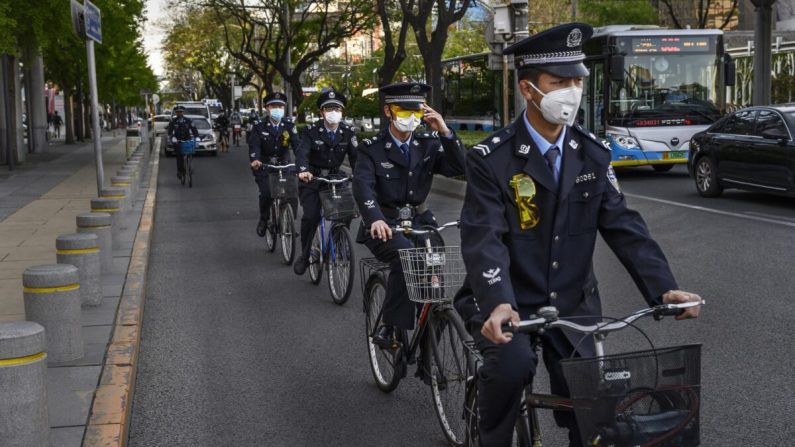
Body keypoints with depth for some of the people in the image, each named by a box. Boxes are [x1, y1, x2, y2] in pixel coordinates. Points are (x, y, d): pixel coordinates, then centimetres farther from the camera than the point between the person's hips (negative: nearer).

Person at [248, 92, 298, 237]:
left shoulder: (289, 126, 0)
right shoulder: (259, 127, -3)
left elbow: (297, 144, -12)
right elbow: (254, 145, -17)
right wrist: (254, 160, -39)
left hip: (285, 165, 2)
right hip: (264, 166, -2)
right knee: (266, 193, -21)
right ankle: (263, 220, 5)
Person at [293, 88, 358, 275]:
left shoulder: (347, 132, -5)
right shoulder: (312, 131, -13)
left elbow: (355, 156, -11)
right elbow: (302, 152, -26)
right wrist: (303, 170, -47)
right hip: (313, 177, -3)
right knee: (310, 216, -16)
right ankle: (305, 254, 3)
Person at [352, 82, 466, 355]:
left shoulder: (429, 144, 8)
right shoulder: (371, 148, -4)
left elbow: (459, 168, -6)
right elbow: (363, 186, -20)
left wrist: (445, 132, -19)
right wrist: (375, 219, -39)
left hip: (419, 221, 4)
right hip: (383, 225, -4)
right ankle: (388, 328, -23)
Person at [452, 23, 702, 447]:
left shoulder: (593, 155, 1)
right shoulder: (491, 159, -13)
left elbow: (624, 225, -3)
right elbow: (484, 239, -24)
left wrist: (663, 288, -17)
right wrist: (498, 304, -41)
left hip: (572, 305, 4)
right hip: (508, 303, -4)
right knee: (512, 364, -31)